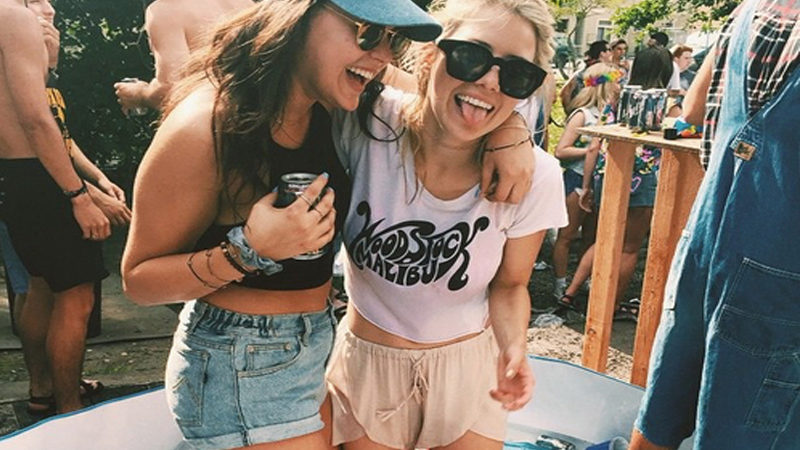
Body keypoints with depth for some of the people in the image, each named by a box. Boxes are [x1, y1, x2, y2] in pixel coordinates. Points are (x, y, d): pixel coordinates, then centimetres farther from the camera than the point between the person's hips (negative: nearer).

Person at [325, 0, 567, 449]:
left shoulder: (535, 177, -19)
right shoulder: (365, 124, -24)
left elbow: (509, 285, -5)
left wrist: (514, 350, -22)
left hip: (467, 367, 0)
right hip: (366, 361, 0)